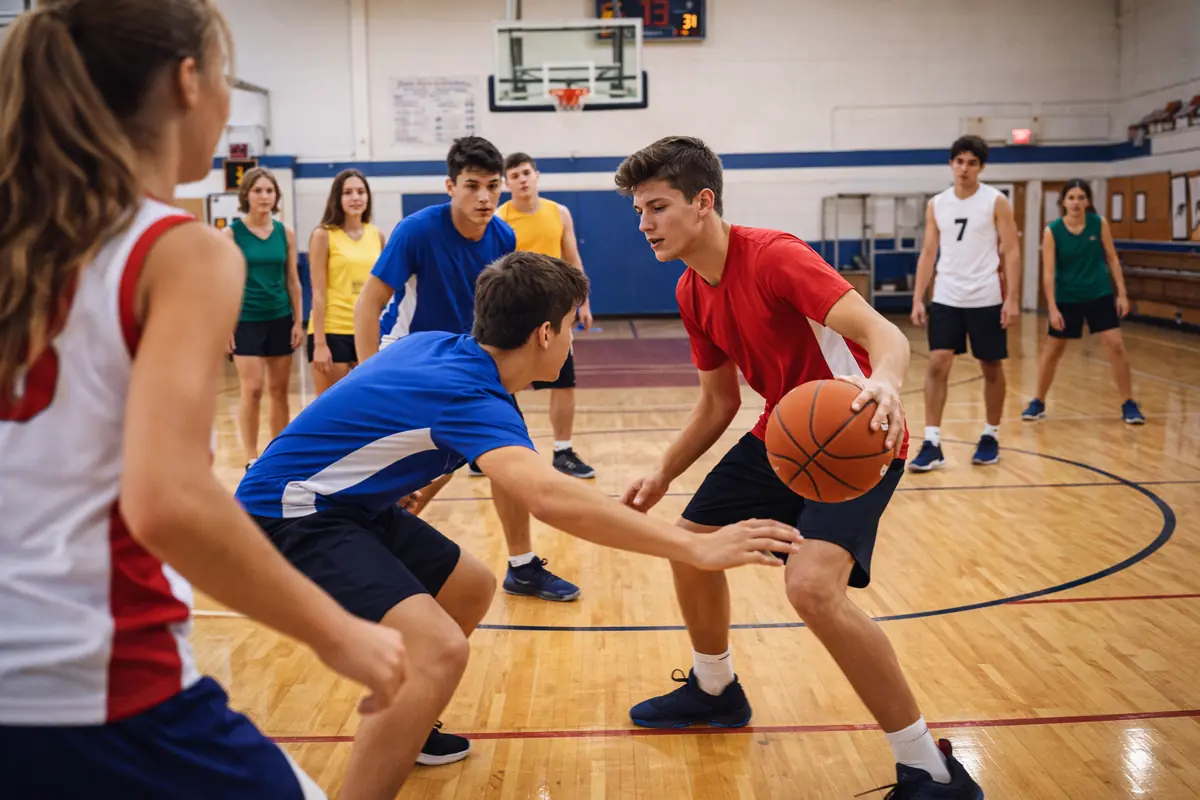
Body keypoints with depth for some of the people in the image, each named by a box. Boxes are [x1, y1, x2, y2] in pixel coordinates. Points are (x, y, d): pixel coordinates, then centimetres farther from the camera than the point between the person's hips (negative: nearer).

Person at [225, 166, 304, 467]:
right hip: (246, 321, -3)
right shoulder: (231, 233, -5)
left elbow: (293, 281, 8)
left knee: (279, 391, 8)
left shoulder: (286, 232, 4)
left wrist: (298, 321, 5)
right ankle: (252, 460, 5)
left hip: (280, 319, 3)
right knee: (252, 391, -5)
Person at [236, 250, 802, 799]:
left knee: (471, 588, 20)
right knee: (438, 650, -28)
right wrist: (696, 549, -43)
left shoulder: (439, 345, 2)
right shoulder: (468, 395, -26)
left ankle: (397, 732, 38)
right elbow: (548, 496, -43)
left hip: (348, 501, 10)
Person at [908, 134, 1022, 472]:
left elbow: (1011, 252, -5)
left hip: (986, 300, -2)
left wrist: (1012, 298, -13)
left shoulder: (996, 201, -4)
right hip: (946, 299, 2)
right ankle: (932, 443, -5)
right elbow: (928, 253, 9)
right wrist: (918, 299, 1)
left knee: (992, 368, 8)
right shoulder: (936, 204, 6)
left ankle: (991, 437, 24)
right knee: (937, 365, -7)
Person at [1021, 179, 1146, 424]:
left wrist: (1122, 293, -2)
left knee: (1116, 346, -6)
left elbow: (1112, 259, 1)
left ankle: (1129, 404, 7)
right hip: (1066, 298, -1)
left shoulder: (1100, 224, -7)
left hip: (1099, 295, 1)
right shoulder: (1052, 231, -12)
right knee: (1052, 351, 7)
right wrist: (1052, 308, -17)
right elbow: (1048, 272, -12)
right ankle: (1038, 403, 23)